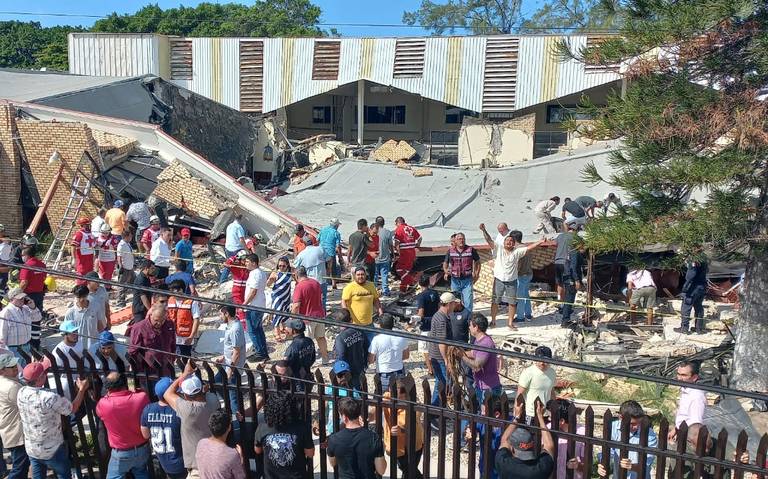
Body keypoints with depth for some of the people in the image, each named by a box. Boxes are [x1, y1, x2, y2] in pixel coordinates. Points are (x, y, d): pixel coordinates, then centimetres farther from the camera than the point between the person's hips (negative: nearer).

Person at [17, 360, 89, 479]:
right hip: (53, 450, -5)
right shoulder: (50, 397, -31)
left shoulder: (21, 393, -11)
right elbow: (73, 409, -15)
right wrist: (82, 389, -4)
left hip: (31, 448, 5)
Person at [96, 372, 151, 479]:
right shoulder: (142, 397, -19)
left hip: (121, 453, -2)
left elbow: (98, 411, 3)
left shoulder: (103, 404, -24)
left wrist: (109, 394, 8)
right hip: (142, 448, 3)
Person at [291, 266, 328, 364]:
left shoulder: (299, 287, -18)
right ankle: (325, 359, 28)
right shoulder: (316, 283, 4)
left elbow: (296, 305, -22)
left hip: (307, 317, -7)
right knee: (321, 337, 19)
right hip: (320, 314, 7)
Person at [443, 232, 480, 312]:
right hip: (455, 279, 2)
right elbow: (445, 263, 11)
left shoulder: (471, 250, 0)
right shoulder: (450, 251, 4)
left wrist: (477, 274, 3)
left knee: (468, 301, -8)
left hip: (467, 279, -2)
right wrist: (445, 271, -8)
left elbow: (477, 262, 11)